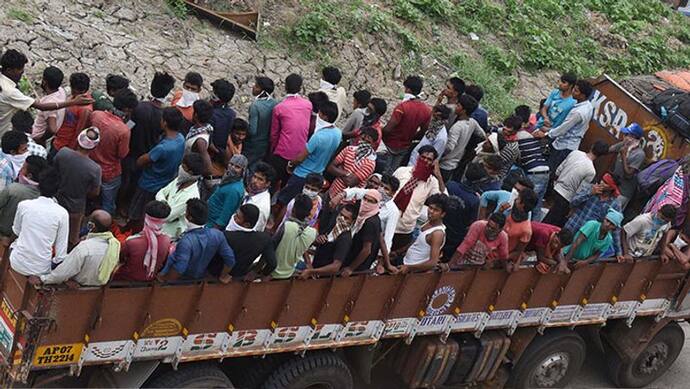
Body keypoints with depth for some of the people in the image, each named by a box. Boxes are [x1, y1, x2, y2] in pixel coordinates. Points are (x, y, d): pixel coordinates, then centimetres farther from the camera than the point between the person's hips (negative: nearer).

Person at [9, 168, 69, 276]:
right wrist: (57, 261, 9)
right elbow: (62, 246, -8)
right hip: (42, 270, -1)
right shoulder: (62, 213, -12)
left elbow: (16, 231, 10)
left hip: (18, 264, 2)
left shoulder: (23, 205, -8)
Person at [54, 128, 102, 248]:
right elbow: (95, 193, -15)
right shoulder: (95, 169, -32)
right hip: (76, 208, -3)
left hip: (57, 201, 3)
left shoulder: (63, 153, -25)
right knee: (73, 238, 24)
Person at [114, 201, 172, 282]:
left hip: (129, 279, -4)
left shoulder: (131, 242, -34)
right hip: (151, 278, 4)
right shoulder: (167, 240, -22)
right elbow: (164, 263, -3)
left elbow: (120, 259, -12)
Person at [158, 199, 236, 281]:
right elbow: (230, 259, -15)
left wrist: (163, 278, -22)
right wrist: (223, 276, 3)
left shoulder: (186, 241, -39)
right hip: (202, 275, 6)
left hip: (183, 278, -6)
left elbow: (179, 269, -40)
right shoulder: (217, 235, -22)